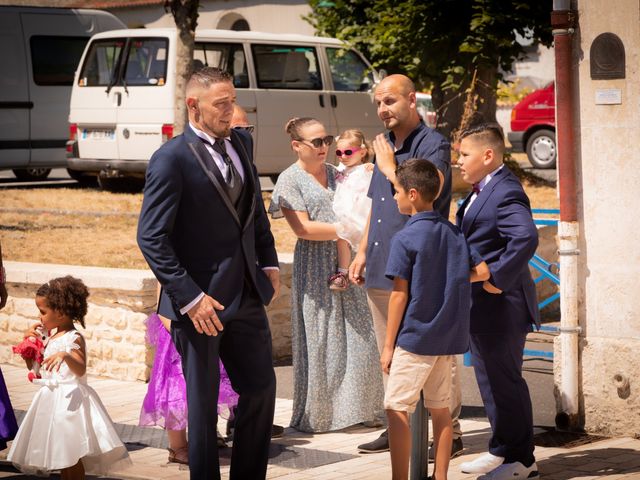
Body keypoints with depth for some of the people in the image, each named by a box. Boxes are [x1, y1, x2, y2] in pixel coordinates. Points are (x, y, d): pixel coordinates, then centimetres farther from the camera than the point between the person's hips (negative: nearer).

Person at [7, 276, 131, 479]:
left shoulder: (74, 338, -13)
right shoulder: (52, 338, 13)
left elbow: (81, 370, -26)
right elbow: (33, 365, 21)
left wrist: (65, 356, -45)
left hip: (70, 399, -9)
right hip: (52, 399, 9)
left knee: (72, 454, -7)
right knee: (61, 454, 13)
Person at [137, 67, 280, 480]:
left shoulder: (241, 143, 6)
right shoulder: (172, 159, -15)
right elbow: (151, 237, -18)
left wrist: (268, 262, 11)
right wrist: (190, 298, -22)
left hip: (246, 292, 7)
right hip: (201, 299, -7)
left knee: (261, 387, 14)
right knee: (203, 402, 6)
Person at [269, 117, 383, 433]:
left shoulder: (334, 174, 14)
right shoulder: (290, 180, -5)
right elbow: (302, 228, -13)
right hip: (314, 268, -6)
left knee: (356, 335, 3)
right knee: (318, 341, -2)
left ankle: (353, 407, 12)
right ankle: (315, 415, 8)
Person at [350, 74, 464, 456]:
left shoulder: (434, 145, -10)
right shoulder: (386, 144, 16)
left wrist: (389, 166, -11)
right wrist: (363, 252, 19)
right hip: (382, 268, 8)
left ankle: (450, 433, 4)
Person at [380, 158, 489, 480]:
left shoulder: (404, 239, -12)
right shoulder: (454, 233, 5)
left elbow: (400, 295, -12)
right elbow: (482, 272, 4)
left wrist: (388, 345, -6)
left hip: (415, 338, -7)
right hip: (449, 337, 7)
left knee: (397, 409, -1)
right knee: (440, 408, 12)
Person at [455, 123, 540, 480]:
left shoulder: (505, 193, -20)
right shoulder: (483, 191, 13)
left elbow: (526, 238, -34)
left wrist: (497, 279, -28)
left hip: (500, 305, -10)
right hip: (482, 306, 11)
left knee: (505, 381, -2)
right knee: (490, 379, 18)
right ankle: (502, 451, 30)